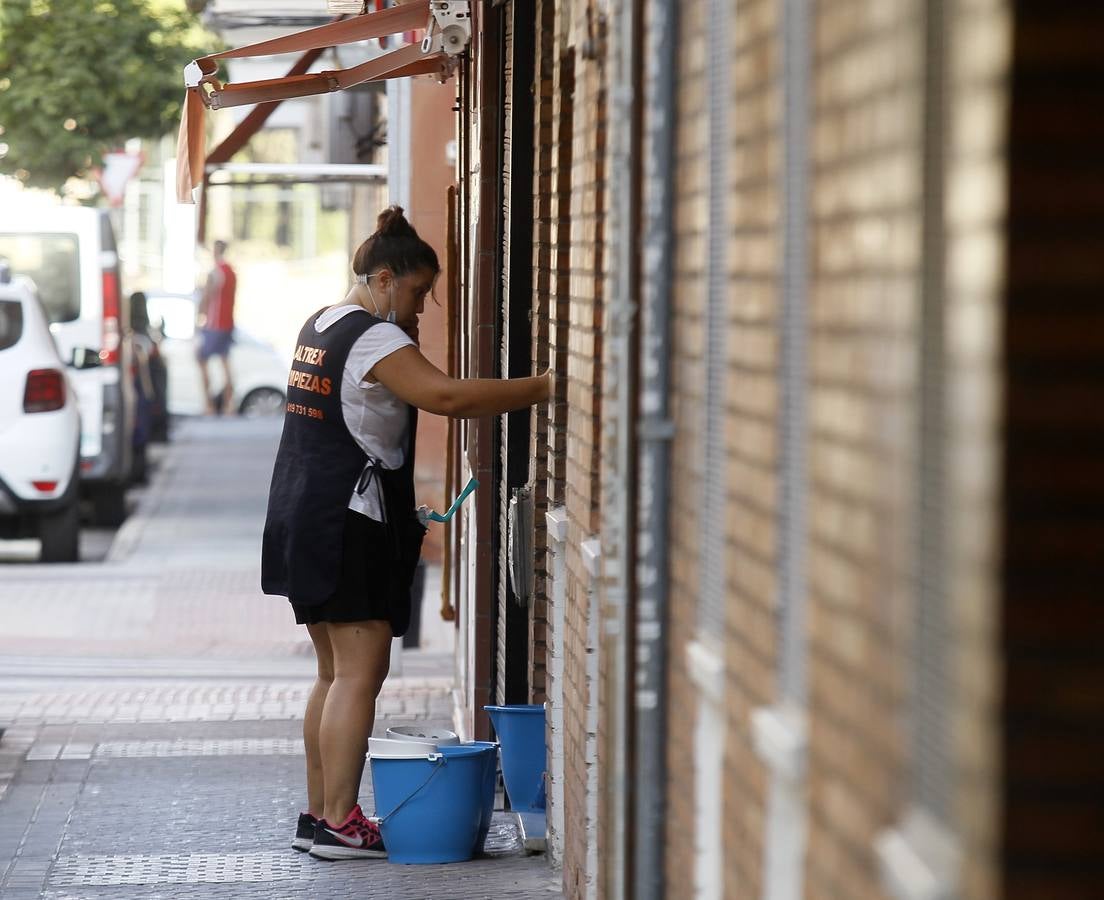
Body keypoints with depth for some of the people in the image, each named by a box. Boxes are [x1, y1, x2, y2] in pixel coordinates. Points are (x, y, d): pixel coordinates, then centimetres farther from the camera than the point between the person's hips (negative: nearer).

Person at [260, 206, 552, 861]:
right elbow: (447, 396, -27)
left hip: (304, 516, 10)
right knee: (360, 673, -9)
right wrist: (541, 388, -25)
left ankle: (318, 816, 16)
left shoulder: (323, 327, 17)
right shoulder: (374, 338, -14)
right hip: (349, 521, -10)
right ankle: (339, 824, -11)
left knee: (336, 674, 14)